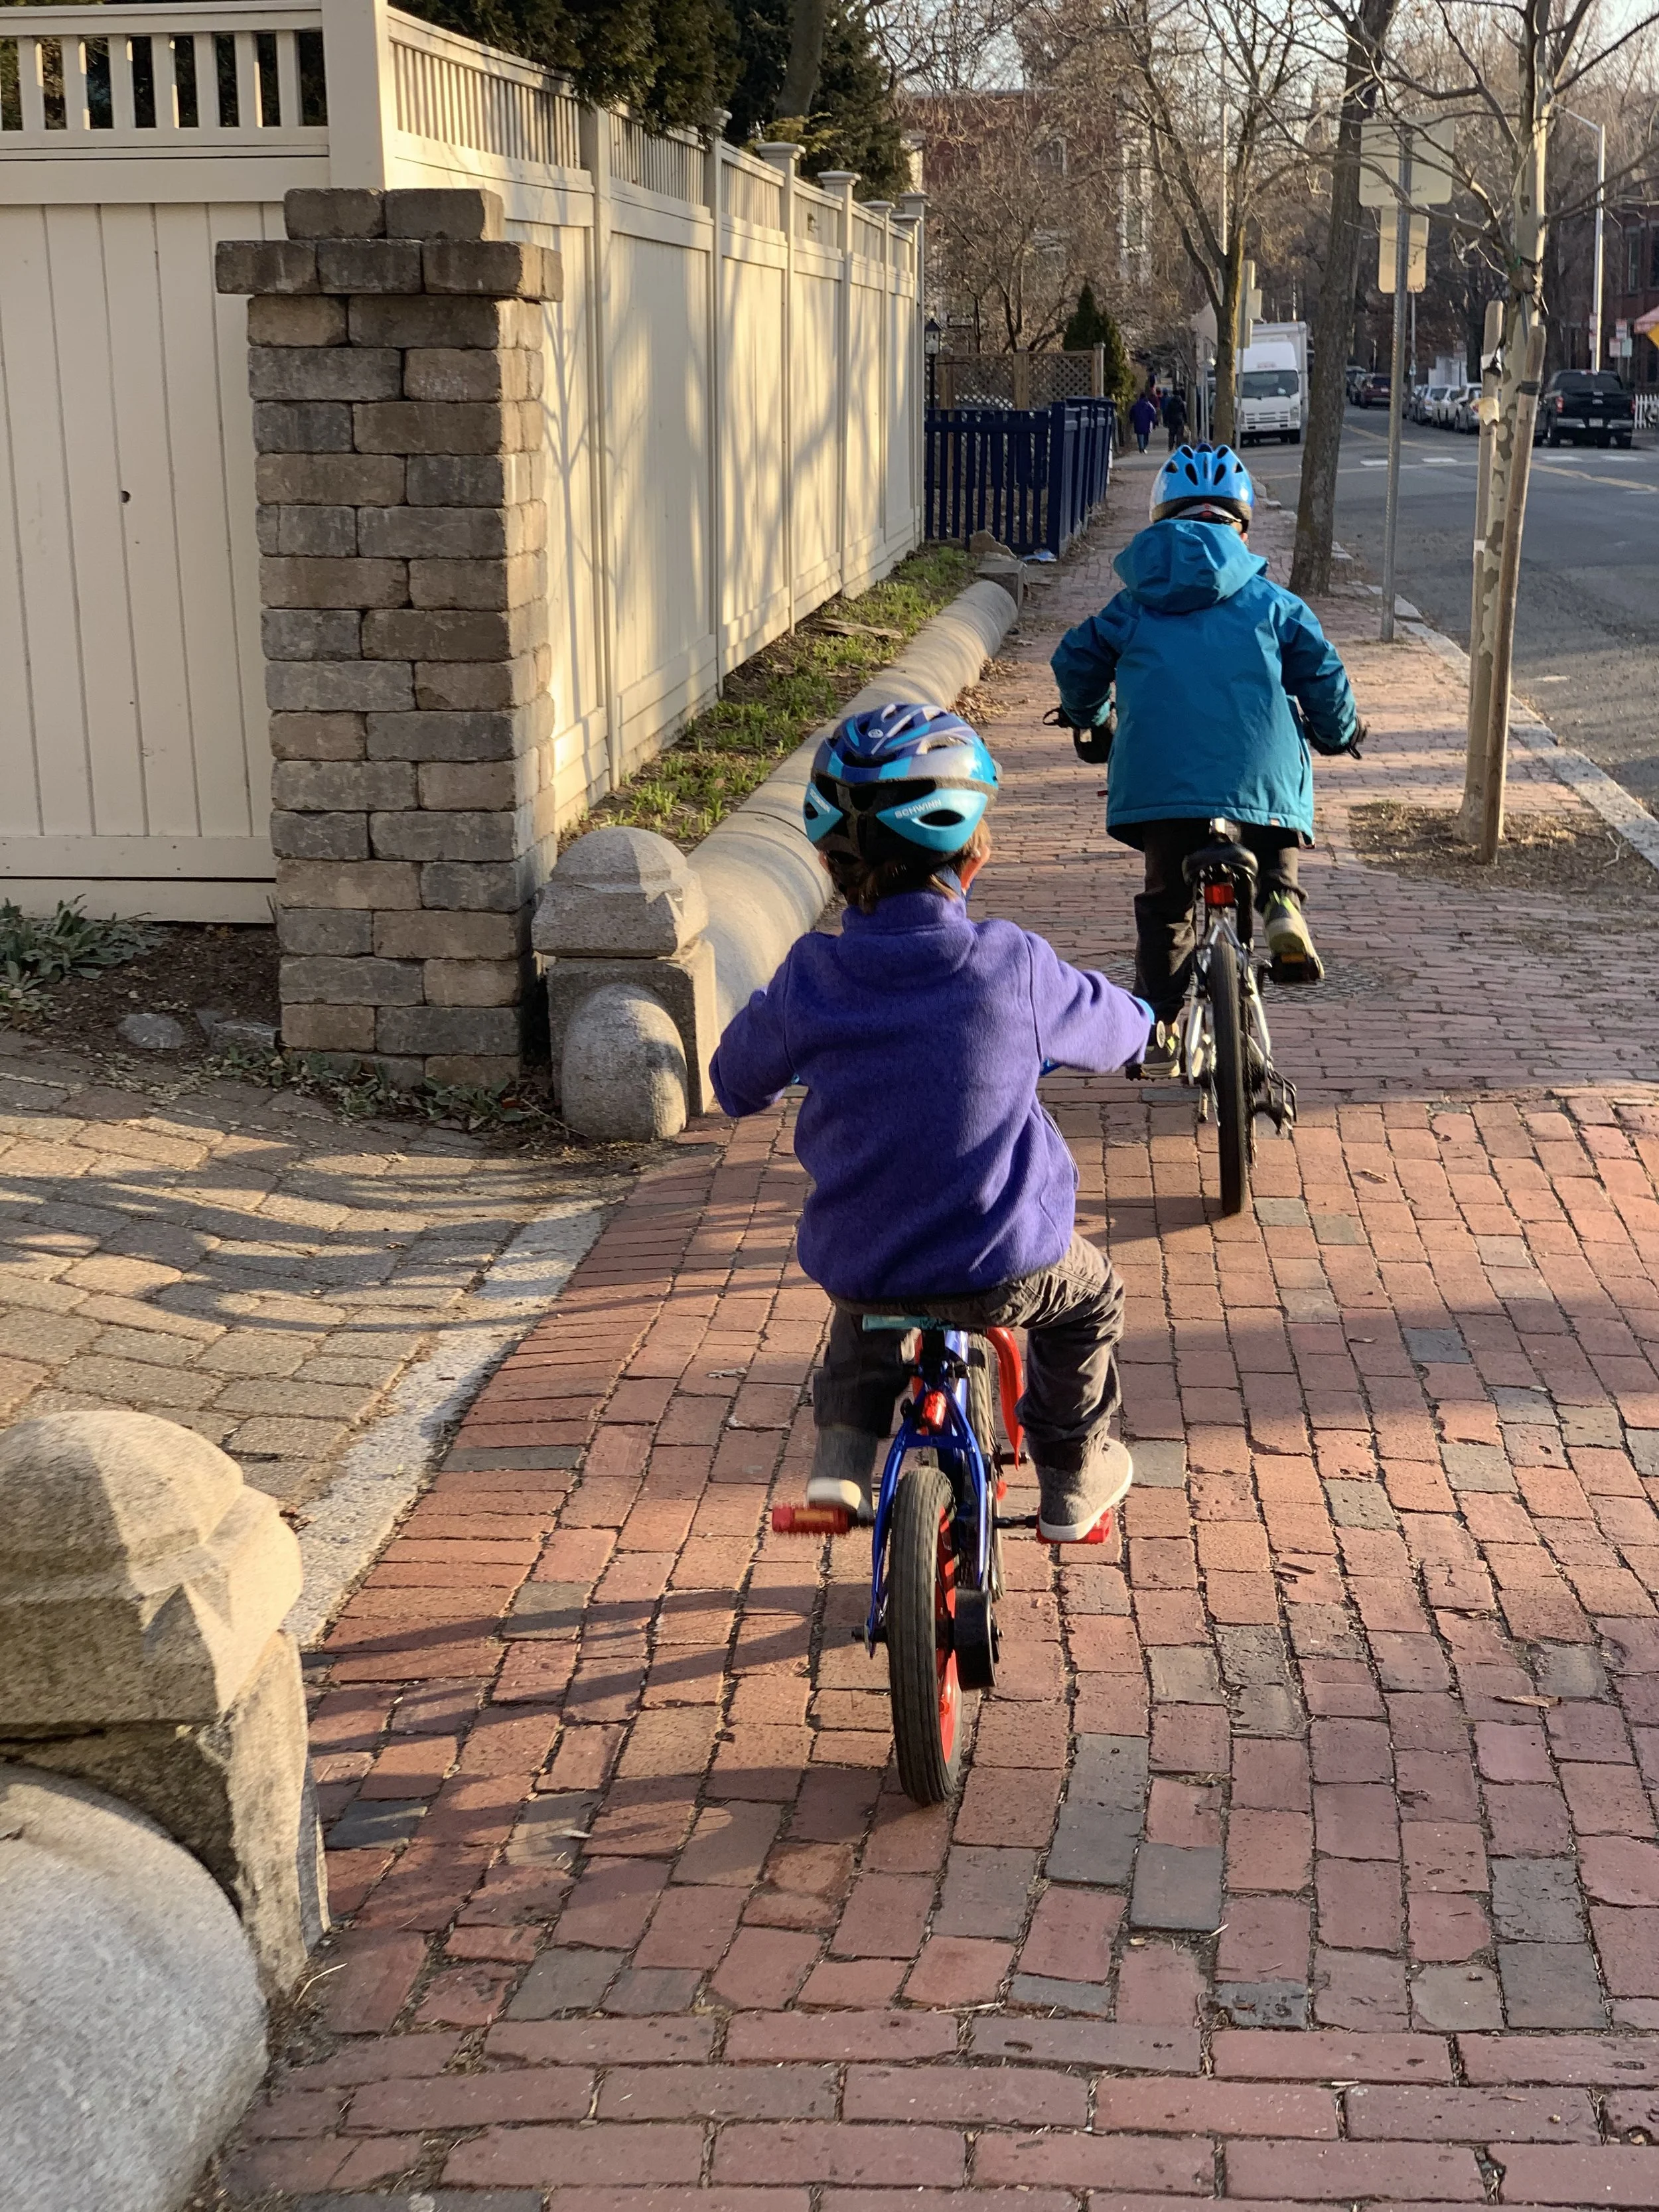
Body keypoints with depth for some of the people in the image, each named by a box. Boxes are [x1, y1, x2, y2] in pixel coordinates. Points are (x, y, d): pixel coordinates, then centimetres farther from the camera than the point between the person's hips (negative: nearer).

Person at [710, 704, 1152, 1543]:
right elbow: (1113, 1031, 6)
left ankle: (842, 1456, 26)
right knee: (1088, 1298, 32)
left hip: (854, 1267, 2)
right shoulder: (1012, 967, -13)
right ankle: (1071, 1480, 41)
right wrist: (1130, 1017, 31)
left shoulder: (809, 978, -10)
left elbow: (737, 1082, 7)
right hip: (1002, 1270, -2)